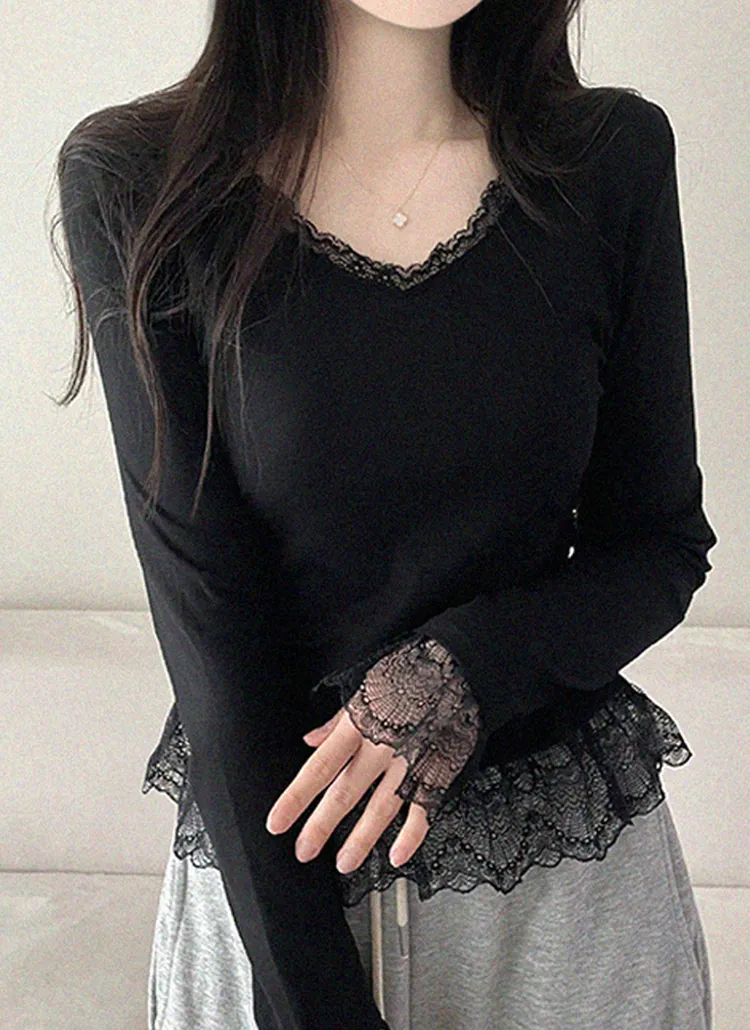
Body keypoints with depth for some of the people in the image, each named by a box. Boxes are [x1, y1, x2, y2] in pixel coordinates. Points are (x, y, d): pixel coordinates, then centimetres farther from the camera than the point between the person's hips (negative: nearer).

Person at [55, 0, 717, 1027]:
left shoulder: (615, 157, -7)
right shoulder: (134, 183, -13)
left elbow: (665, 542, -1)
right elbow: (207, 622, -16)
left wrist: (467, 669, -19)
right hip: (275, 866, -1)